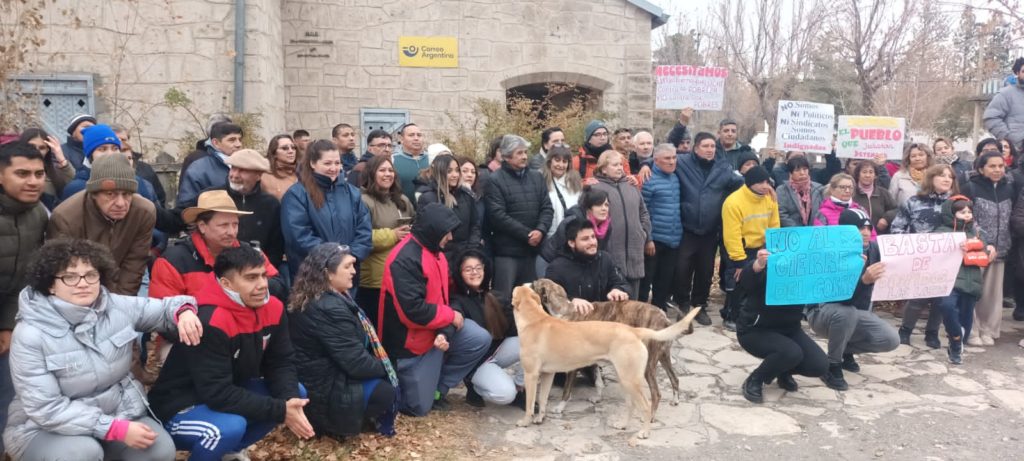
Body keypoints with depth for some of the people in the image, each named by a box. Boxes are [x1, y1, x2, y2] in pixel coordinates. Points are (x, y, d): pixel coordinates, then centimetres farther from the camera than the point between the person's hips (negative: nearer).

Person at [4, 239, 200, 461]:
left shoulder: (117, 307, -5)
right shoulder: (30, 335, -18)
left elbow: (163, 309, 10)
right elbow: (46, 409, -22)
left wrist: (184, 311, -18)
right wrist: (117, 429, -29)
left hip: (117, 411, 4)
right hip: (46, 428, -4)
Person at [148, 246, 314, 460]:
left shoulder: (273, 308, -8)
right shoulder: (210, 323, -31)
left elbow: (280, 363, -2)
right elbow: (218, 394, -31)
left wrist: (290, 399, -23)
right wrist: (280, 410, -31)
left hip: (230, 393, 8)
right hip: (180, 409, -8)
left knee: (297, 393, -4)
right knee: (231, 427, -36)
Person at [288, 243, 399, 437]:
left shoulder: (309, 300, 5)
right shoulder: (329, 308, -28)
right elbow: (356, 363, -25)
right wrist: (386, 369, -8)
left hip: (312, 382, 10)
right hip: (323, 393, -10)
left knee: (381, 376, 15)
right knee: (388, 390, -5)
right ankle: (327, 420, 2)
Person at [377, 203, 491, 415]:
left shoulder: (435, 251, 5)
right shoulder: (404, 260, -26)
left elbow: (442, 296, 2)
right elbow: (413, 312, -31)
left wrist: (445, 331, -16)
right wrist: (451, 317, -17)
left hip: (437, 329, 8)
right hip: (411, 340, -8)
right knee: (419, 406, -1)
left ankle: (436, 387, 9)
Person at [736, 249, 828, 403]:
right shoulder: (768, 262, -21)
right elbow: (745, 284, -40)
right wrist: (757, 265, -63)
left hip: (789, 328, 5)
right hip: (754, 329, -5)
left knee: (820, 365, -10)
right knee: (791, 352, -31)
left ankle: (783, 372, 20)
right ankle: (754, 381, -6)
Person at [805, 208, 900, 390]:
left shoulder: (873, 248, -9)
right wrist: (864, 279, -51)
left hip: (856, 314, 6)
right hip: (822, 312, -6)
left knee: (891, 340, -12)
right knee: (847, 312, -38)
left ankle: (846, 350, 16)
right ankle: (832, 366, -15)